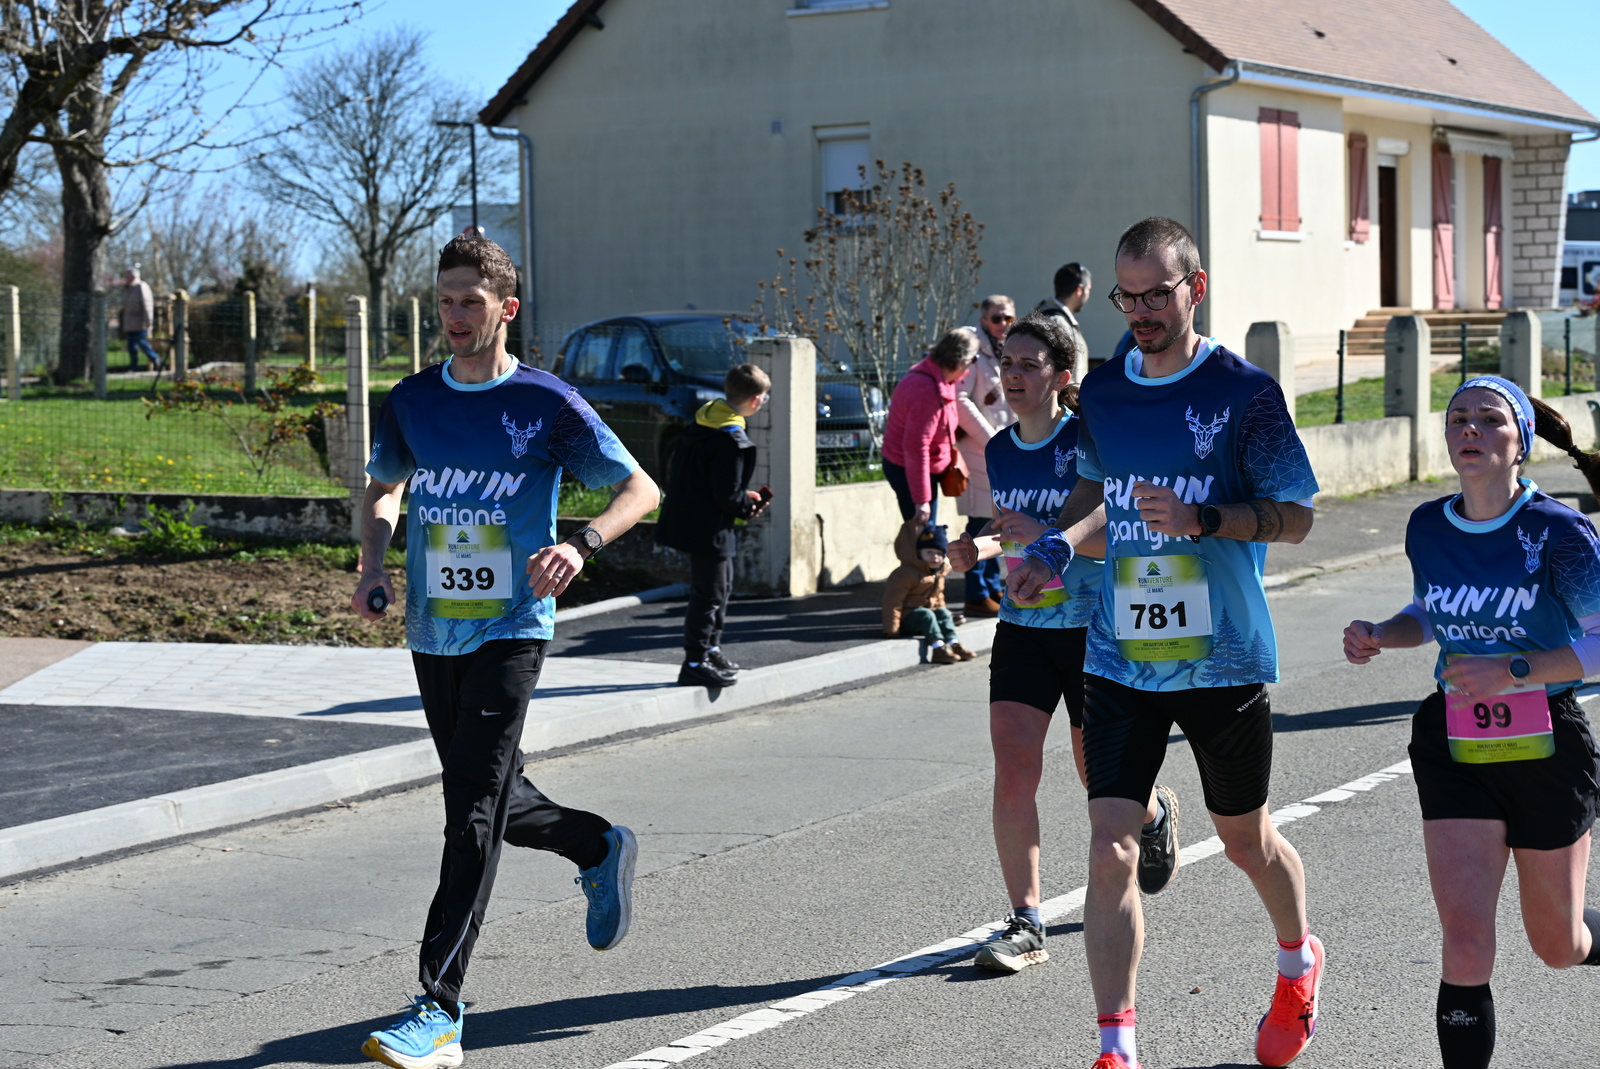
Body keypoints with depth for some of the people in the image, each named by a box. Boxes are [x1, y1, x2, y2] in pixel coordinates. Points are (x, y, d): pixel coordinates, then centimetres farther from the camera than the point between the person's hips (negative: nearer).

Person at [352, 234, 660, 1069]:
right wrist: (372, 562, 2)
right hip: (432, 633, 6)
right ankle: (599, 848, 48)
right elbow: (384, 490, 22)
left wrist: (582, 545, -20)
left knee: (472, 815, -13)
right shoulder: (412, 401, 6)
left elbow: (641, 490, -2)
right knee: (491, 802, 18)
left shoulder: (546, 404, -7)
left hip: (510, 631, -6)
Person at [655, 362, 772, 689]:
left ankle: (711, 649, 34)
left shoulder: (702, 422, 6)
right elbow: (727, 495, -23)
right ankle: (696, 664, 6)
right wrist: (749, 507, -2)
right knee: (709, 594, 0)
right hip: (709, 528, -10)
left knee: (722, 585, 23)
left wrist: (744, 496, 13)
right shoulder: (732, 440, -23)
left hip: (688, 520, 10)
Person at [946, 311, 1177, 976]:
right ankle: (1026, 926, -5)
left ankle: (1156, 814, 47)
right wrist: (984, 547, 0)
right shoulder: (999, 452, 5)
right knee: (1012, 772, -10)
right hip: (1022, 629, 4)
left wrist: (1045, 534, -30)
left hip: (1092, 631, -4)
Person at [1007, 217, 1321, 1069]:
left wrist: (1202, 519, -22)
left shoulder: (1244, 392, -9)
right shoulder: (1103, 391, 6)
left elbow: (1295, 516, -7)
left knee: (1245, 839, 15)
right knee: (1110, 852, -8)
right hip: (1120, 658, 3)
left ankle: (1298, 964, 46)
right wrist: (1055, 547, 5)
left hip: (1223, 661, -3)